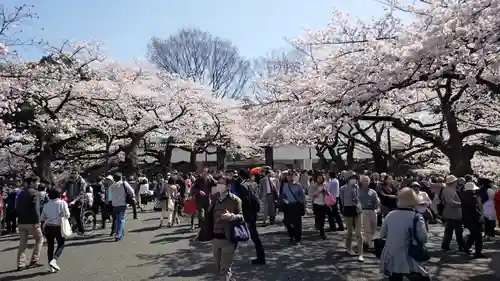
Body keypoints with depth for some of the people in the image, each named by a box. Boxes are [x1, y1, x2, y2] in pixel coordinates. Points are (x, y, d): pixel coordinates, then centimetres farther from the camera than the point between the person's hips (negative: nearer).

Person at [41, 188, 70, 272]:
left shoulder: (46, 205, 7)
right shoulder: (62, 203, -5)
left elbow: (42, 218, 9)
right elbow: (67, 215, -12)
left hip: (48, 227, 4)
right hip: (58, 227, -4)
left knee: (50, 246, 12)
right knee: (61, 245, 12)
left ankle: (51, 267, 15)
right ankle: (54, 260, -9)